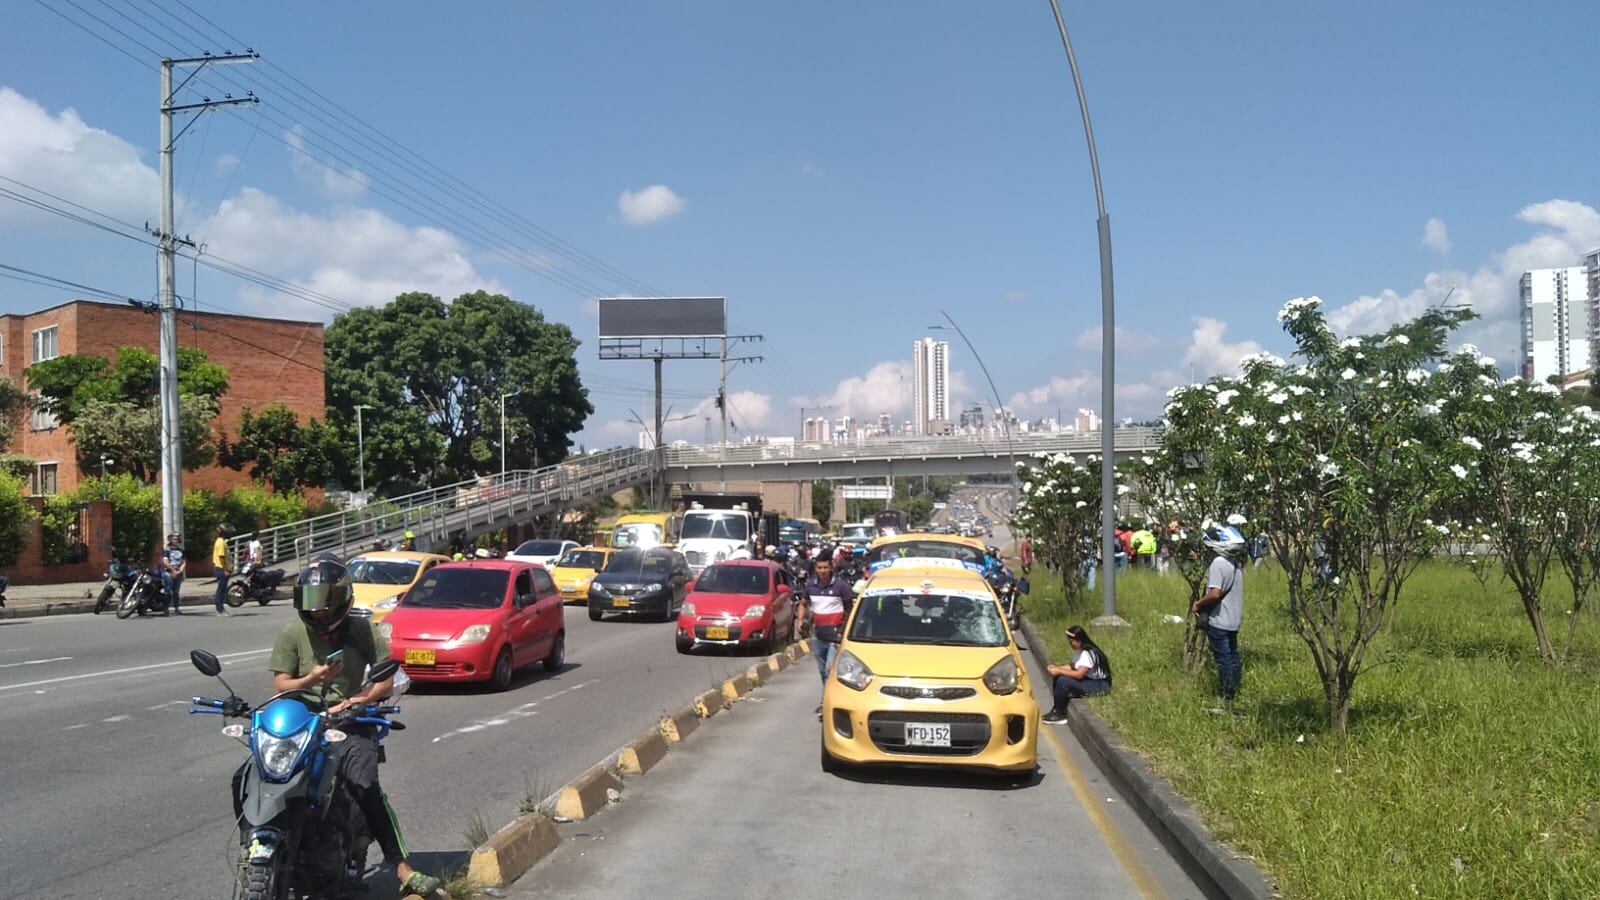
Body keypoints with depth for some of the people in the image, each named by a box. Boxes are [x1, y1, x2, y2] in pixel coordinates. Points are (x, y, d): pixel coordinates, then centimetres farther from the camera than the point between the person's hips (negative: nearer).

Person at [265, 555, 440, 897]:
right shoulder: (292, 634, 7)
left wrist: (355, 701, -13)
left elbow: (386, 682, 3)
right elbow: (280, 685, 2)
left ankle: (403, 869, -23)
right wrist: (311, 679, -17)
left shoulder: (361, 631, 4)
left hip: (350, 726, -3)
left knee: (366, 786, -22)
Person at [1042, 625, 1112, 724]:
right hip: (1087, 680, 10)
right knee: (1057, 677, 4)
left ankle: (1060, 715, -11)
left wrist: (1059, 671, -22)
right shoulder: (1078, 651, 6)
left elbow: (1079, 674, -28)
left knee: (1062, 681, -24)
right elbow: (1073, 667, 14)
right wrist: (1056, 668, -1)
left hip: (1099, 685, -10)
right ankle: (1056, 709, 7)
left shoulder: (1088, 653, -23)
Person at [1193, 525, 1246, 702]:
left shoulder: (1219, 563, -20)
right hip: (1234, 619, 9)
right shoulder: (1237, 563, 8)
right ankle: (1234, 692, 24)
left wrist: (1198, 604, -13)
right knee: (1233, 656, 15)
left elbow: (1214, 594, -27)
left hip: (1219, 621, -9)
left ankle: (1226, 697, 5)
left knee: (1223, 658, -1)